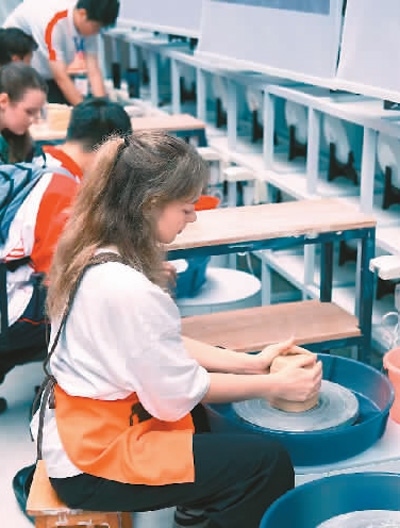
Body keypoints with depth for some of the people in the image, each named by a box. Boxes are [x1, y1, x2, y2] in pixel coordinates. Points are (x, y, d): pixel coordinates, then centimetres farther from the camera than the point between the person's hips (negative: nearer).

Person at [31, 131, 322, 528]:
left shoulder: (95, 254, -2)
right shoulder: (127, 289, -30)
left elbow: (164, 348, 5)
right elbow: (177, 395, -18)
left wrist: (251, 363, 2)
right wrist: (275, 385, -8)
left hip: (82, 429, 9)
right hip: (92, 463, -9)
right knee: (266, 463, -9)